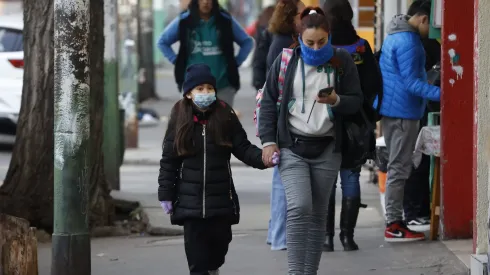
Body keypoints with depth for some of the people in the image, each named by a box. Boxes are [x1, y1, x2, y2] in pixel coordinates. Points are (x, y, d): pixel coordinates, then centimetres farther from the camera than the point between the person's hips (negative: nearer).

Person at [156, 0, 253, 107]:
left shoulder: (225, 21, 3)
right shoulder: (184, 21, 0)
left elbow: (247, 42, 12)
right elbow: (162, 42, 11)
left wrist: (236, 62, 2)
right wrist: (177, 62, 2)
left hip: (223, 85, 1)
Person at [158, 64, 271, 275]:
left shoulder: (226, 116, -2)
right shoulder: (180, 120, -1)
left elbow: (243, 148, 0)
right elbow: (169, 160, 2)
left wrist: (263, 157, -18)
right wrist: (165, 193, 0)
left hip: (221, 198, 1)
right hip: (190, 200, -1)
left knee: (220, 240, 11)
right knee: (196, 250, -2)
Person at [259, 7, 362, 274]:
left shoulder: (342, 62, 3)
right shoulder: (286, 61, 2)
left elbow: (356, 101, 6)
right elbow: (268, 102, 7)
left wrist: (336, 101, -16)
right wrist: (268, 140, -1)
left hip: (327, 149, 2)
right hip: (292, 147, -2)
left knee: (318, 214, 6)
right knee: (299, 208, -17)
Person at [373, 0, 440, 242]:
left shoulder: (397, 35, 14)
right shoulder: (408, 42, -19)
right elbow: (411, 82, -22)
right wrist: (441, 94, -27)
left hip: (391, 110, 10)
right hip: (403, 112, -10)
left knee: (397, 167, 15)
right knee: (399, 168, -6)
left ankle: (394, 220, 19)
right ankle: (394, 226, -4)